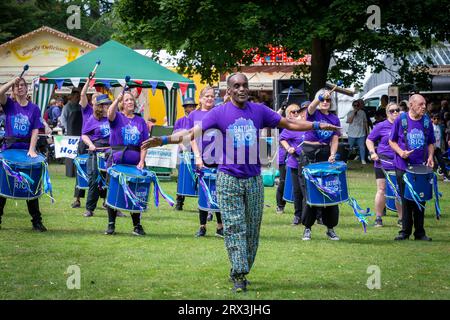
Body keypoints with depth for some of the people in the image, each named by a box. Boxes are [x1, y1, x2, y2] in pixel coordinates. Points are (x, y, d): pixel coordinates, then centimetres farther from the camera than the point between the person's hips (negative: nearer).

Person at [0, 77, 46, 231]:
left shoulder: (34, 108, 3)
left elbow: (35, 131, -4)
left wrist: (31, 149, -15)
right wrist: (12, 80, -18)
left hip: (26, 149, 0)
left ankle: (37, 221, 5)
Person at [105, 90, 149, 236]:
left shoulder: (140, 121, 11)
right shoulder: (117, 117, 5)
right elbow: (110, 114, -21)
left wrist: (142, 161, -5)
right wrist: (118, 98, -29)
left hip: (135, 162, 2)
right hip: (117, 160, -2)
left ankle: (137, 225, 12)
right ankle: (111, 224, 9)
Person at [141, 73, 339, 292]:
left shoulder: (259, 111, 4)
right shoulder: (220, 113, -3)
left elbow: (289, 123, 10)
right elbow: (192, 133, -8)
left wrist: (318, 126, 4)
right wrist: (163, 140, -19)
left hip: (254, 179, 3)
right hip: (229, 179, -3)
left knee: (252, 229, 7)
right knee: (234, 227, -6)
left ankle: (239, 272, 19)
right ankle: (239, 276, -7)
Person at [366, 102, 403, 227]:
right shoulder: (381, 126, -1)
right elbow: (369, 140, 7)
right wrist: (372, 152, -7)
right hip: (383, 163, -2)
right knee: (382, 190, 0)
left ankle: (401, 218, 15)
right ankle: (378, 218, 9)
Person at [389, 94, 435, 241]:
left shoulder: (427, 121, 3)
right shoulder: (400, 120, -3)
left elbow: (431, 143, 13)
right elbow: (392, 141, 3)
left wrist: (430, 156, -4)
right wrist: (400, 152, -14)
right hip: (403, 167, -2)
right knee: (406, 200, 5)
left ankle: (419, 232, 13)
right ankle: (405, 231, 14)